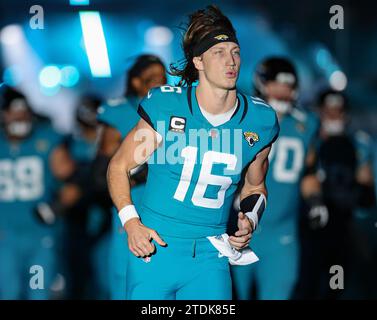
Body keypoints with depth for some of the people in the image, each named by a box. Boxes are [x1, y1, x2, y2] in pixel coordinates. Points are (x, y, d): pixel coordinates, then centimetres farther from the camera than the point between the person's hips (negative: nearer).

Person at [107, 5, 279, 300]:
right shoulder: (165, 107, -7)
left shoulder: (259, 121, 1)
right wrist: (131, 223, -11)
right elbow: (118, 167, 2)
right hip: (153, 248, -2)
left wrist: (250, 220, -1)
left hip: (211, 257, 2)